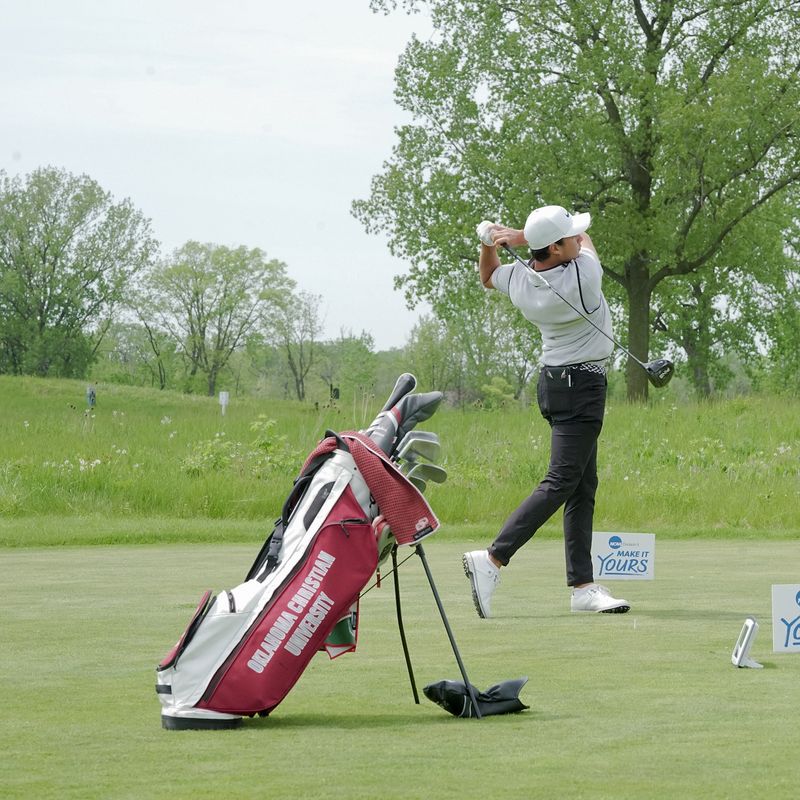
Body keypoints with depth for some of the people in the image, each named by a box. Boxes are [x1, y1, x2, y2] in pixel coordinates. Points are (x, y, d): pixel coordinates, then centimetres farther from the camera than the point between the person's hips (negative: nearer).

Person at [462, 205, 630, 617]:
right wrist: (516, 237, 1)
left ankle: (583, 585, 7)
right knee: (560, 482, -10)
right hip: (582, 386, -8)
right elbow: (586, 239, 2)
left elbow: (488, 277, 22)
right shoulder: (582, 274, -21)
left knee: (583, 486, 9)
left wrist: (490, 242, 3)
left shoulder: (519, 280, -3)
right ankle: (493, 559, -20)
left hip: (554, 380, 8)